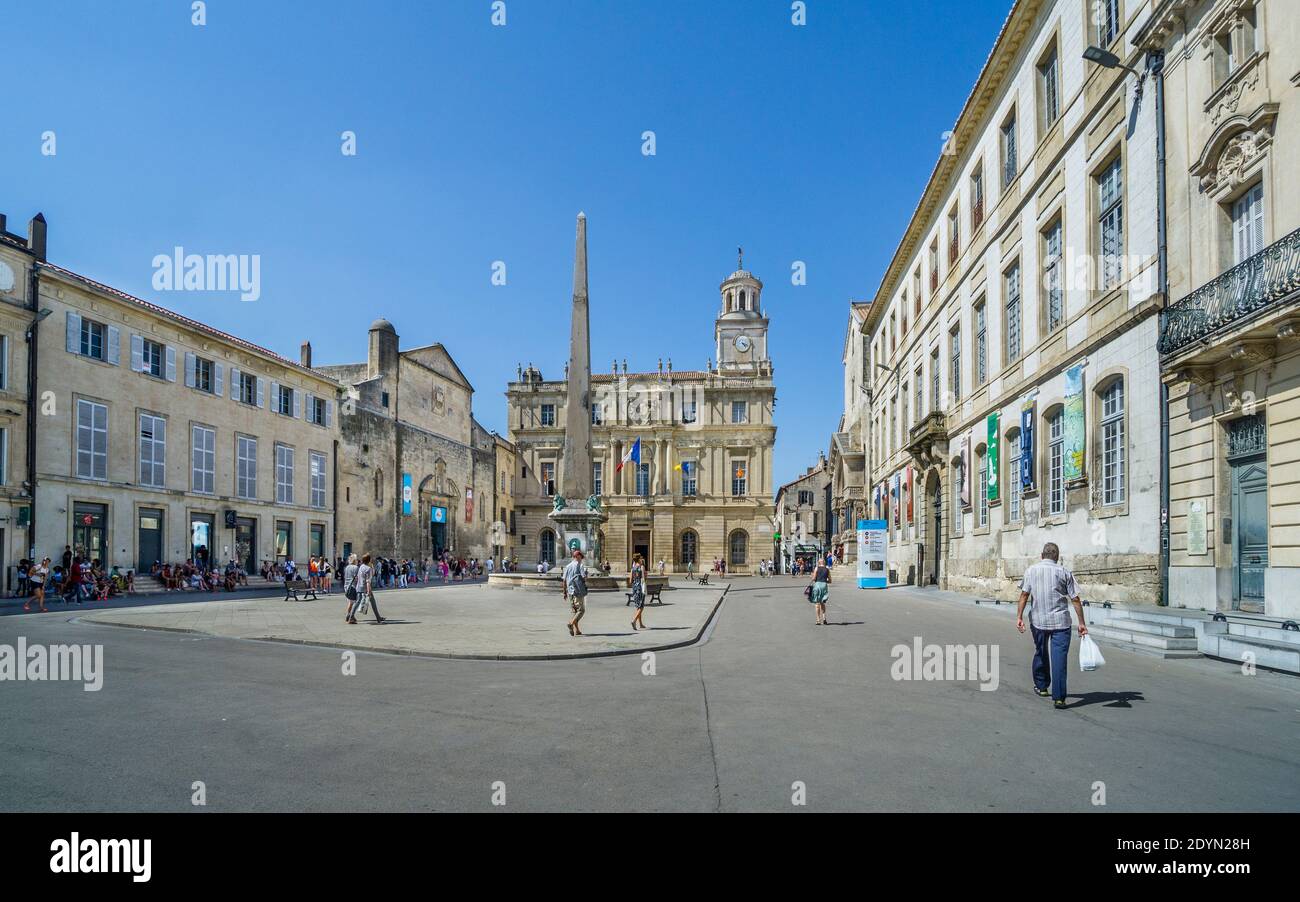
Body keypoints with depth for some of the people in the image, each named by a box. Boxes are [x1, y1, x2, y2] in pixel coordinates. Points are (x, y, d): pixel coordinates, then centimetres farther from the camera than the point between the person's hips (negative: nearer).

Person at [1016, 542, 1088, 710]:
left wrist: (1019, 617, -1)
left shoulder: (1031, 570, 5)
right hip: (1060, 621, -2)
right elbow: (1075, 599, 1)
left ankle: (1041, 687, 34)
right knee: (1059, 657, -4)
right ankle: (1058, 698, -9)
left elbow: (1024, 594, -2)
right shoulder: (1064, 572, 3)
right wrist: (1082, 623, 4)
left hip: (1037, 620, 2)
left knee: (1040, 653, 20)